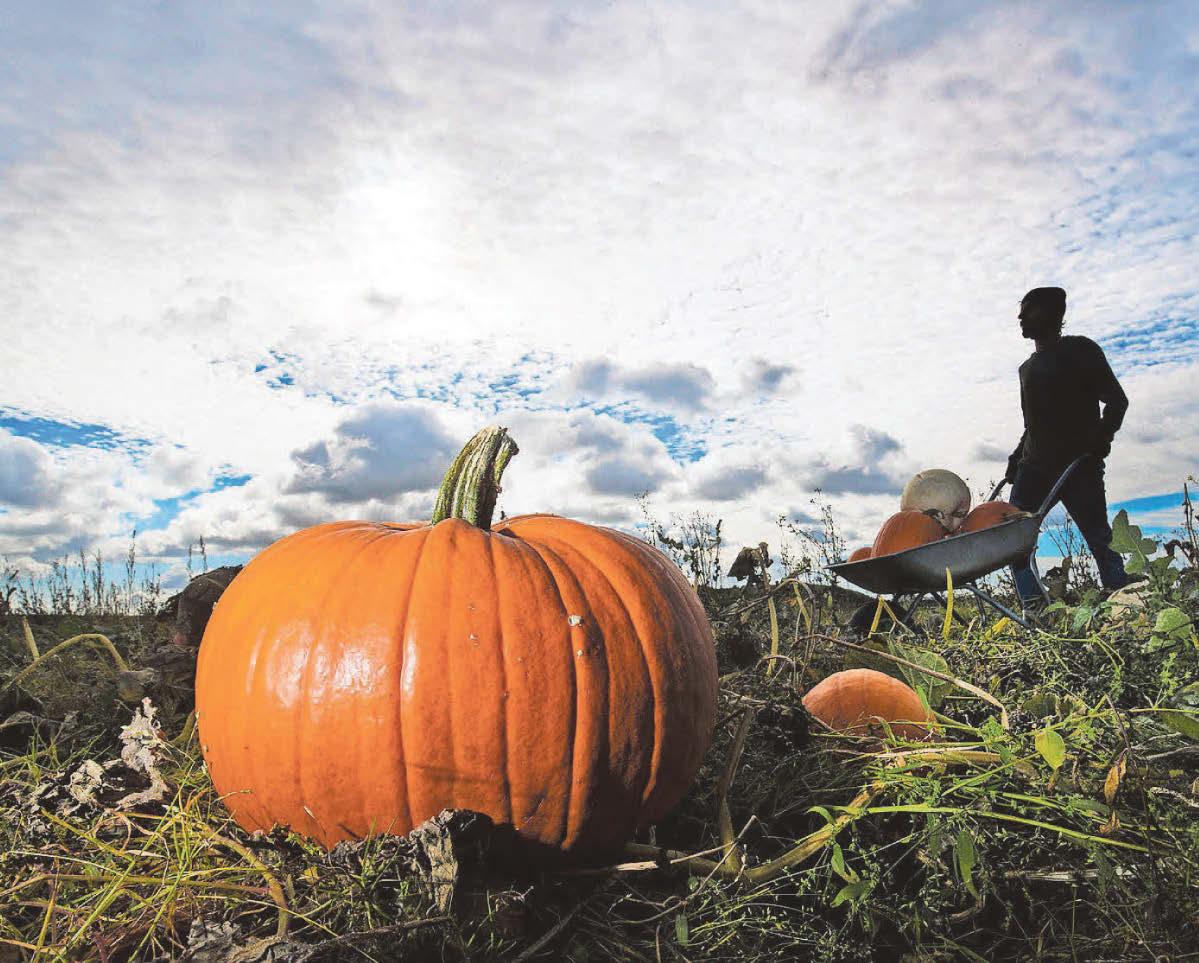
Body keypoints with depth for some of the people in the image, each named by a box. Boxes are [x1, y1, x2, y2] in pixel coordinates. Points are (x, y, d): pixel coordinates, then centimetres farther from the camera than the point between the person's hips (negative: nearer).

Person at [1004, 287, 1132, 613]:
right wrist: (1017, 456, 17)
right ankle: (1033, 605, -8)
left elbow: (1117, 401, -3)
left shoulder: (1080, 350, 3)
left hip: (1079, 463, -6)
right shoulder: (1027, 368, 22)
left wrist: (1101, 437, -18)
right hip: (1035, 466, 6)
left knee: (1099, 537, -8)